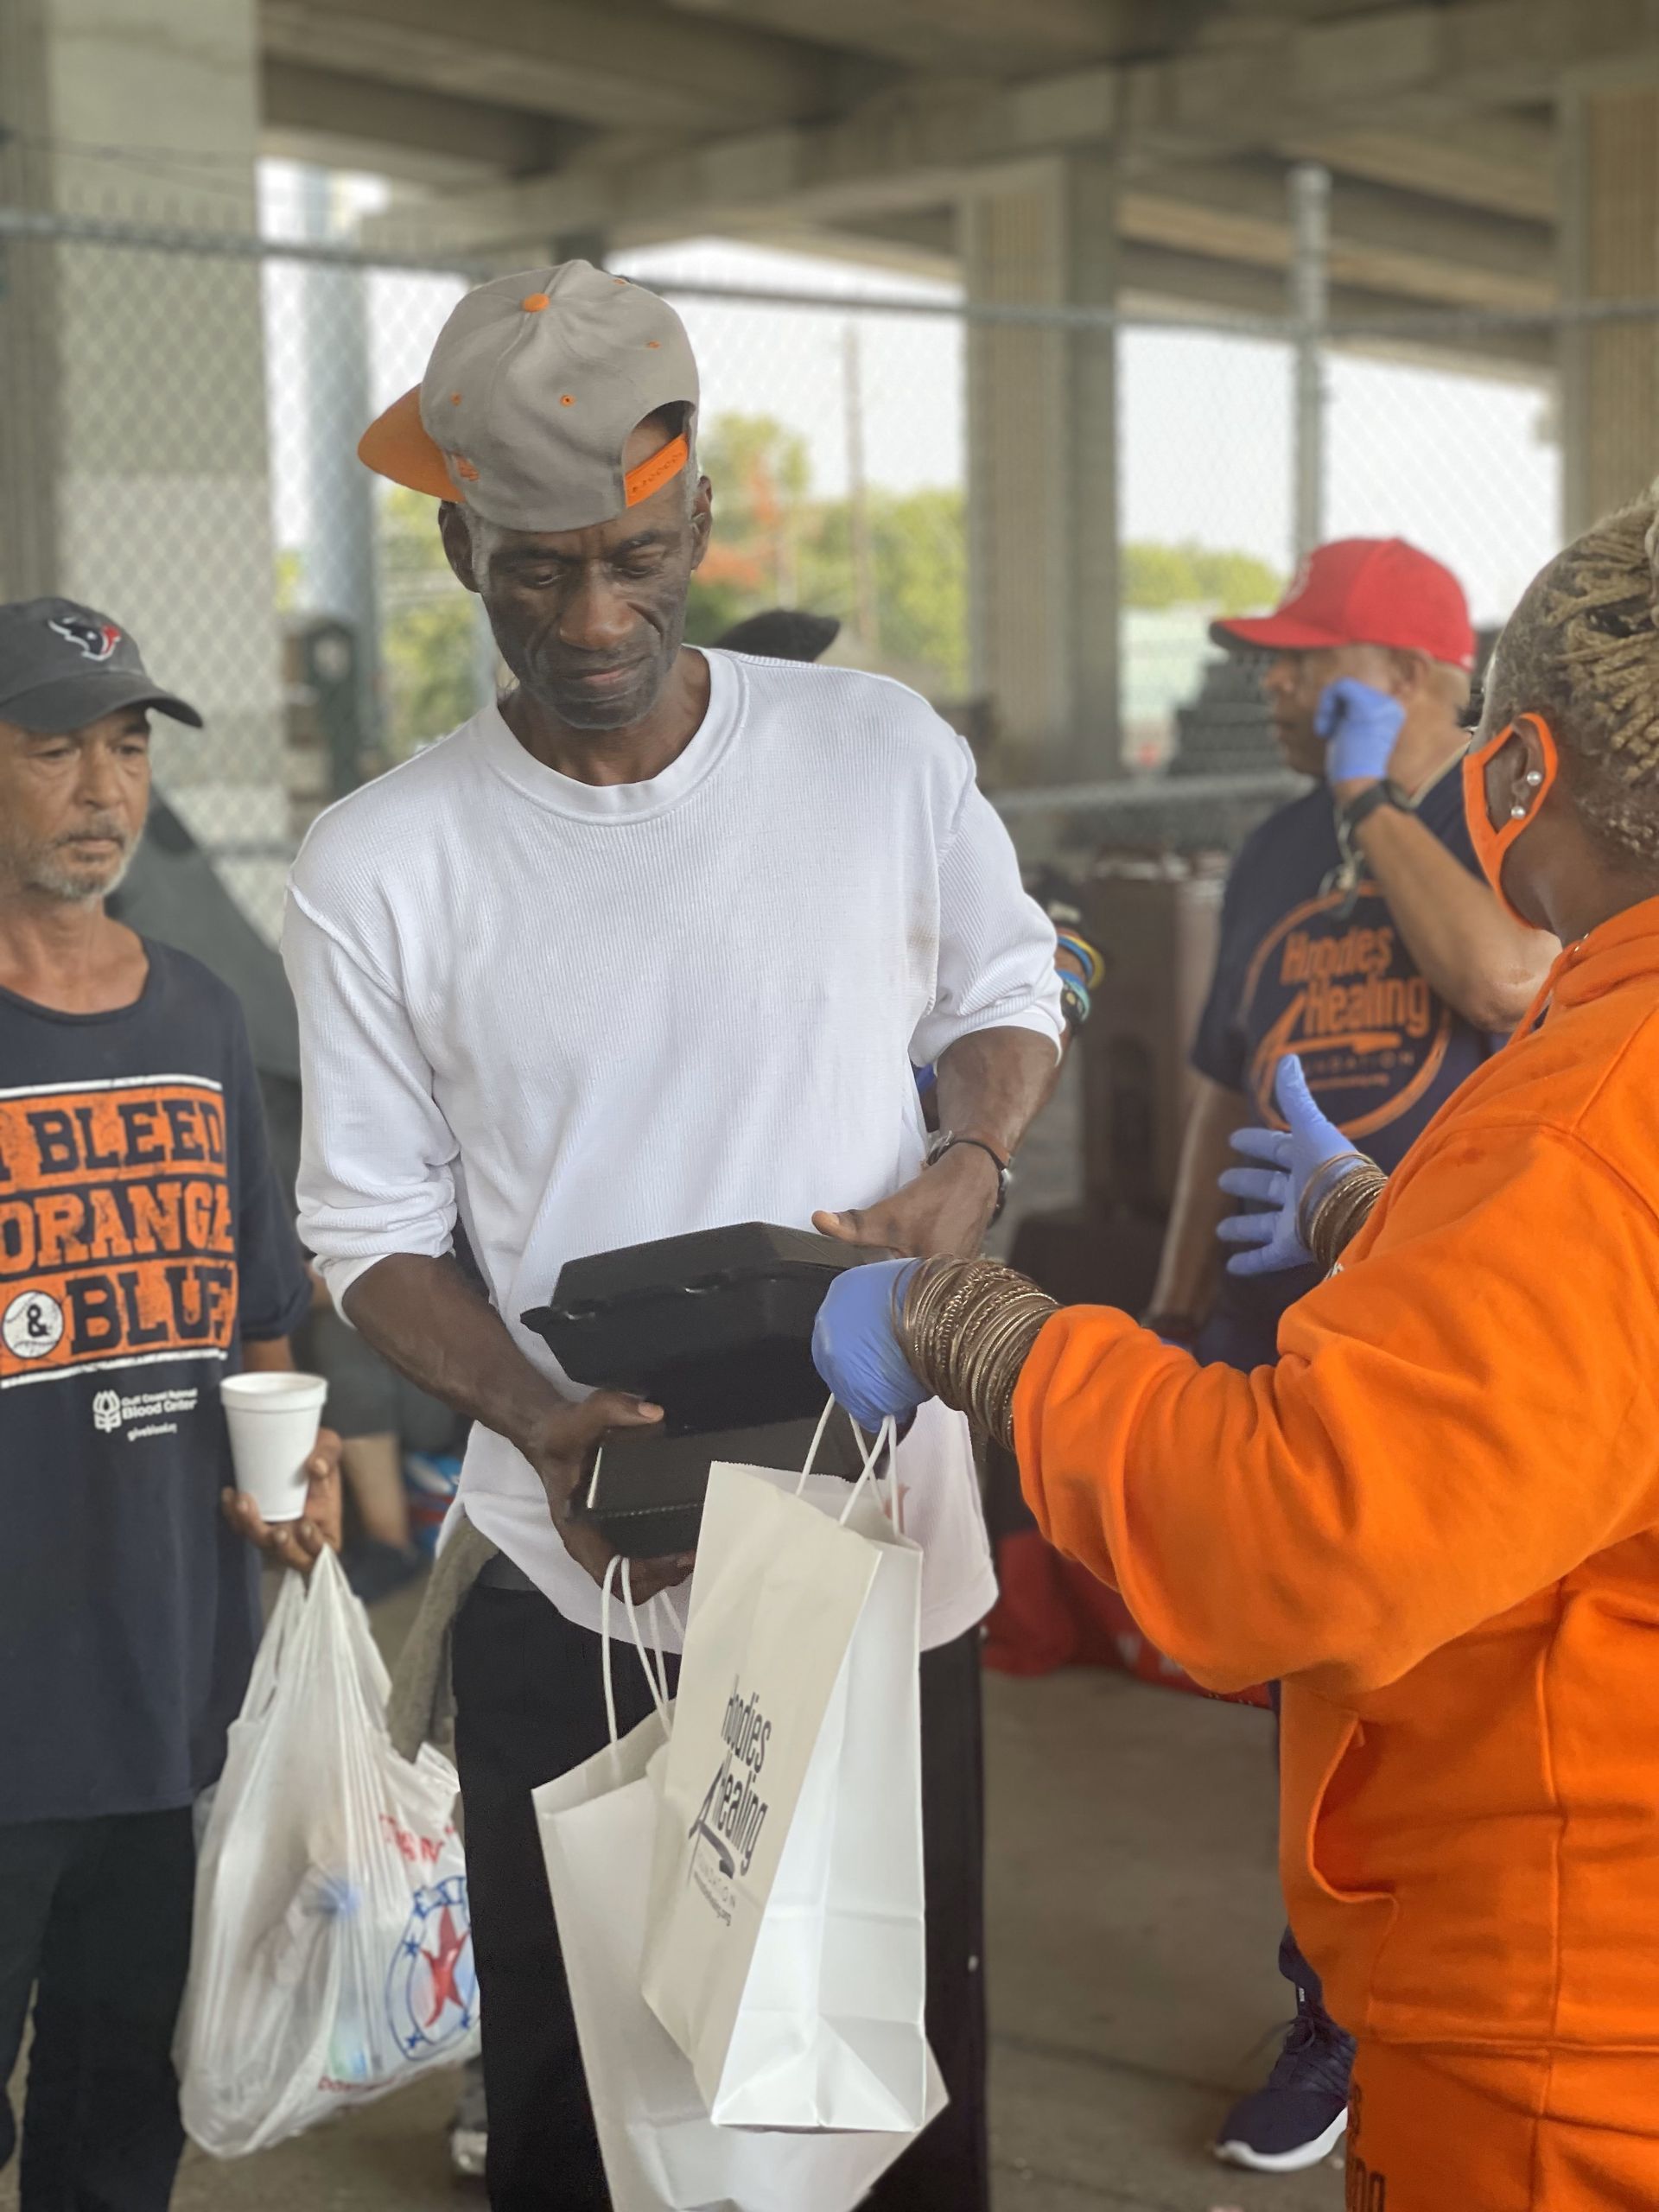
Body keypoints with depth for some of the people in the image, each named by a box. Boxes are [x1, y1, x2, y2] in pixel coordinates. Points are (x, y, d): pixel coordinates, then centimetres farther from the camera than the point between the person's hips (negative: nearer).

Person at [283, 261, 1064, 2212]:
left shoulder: (881, 753, -3)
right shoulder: (378, 866, -6)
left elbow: (1010, 988, 13)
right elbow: (372, 1233, -1)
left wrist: (973, 1162, -8)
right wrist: (543, 1424, -18)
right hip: (571, 1589, 0)